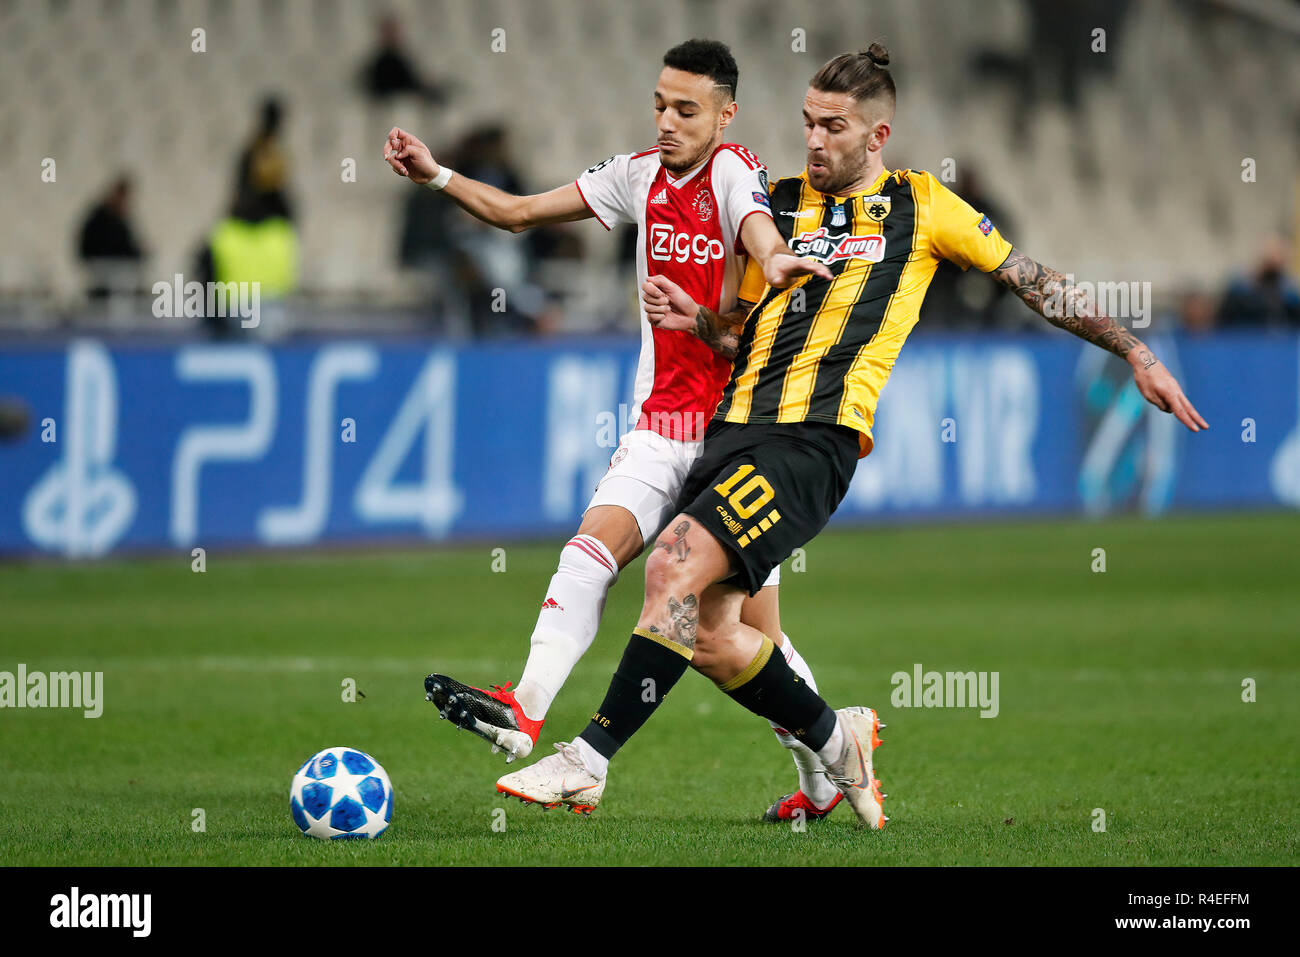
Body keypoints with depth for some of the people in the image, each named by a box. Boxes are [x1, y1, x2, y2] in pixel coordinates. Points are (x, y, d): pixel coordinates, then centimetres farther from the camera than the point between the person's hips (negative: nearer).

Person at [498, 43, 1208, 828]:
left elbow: (1034, 282, 14)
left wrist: (1137, 354, 12)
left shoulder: (921, 205, 8)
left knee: (674, 566, -23)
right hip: (739, 429, 6)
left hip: (818, 437, -6)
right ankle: (836, 739, 23)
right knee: (706, 631, -1)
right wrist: (697, 320, 4)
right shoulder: (778, 204, 21)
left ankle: (591, 759, -21)